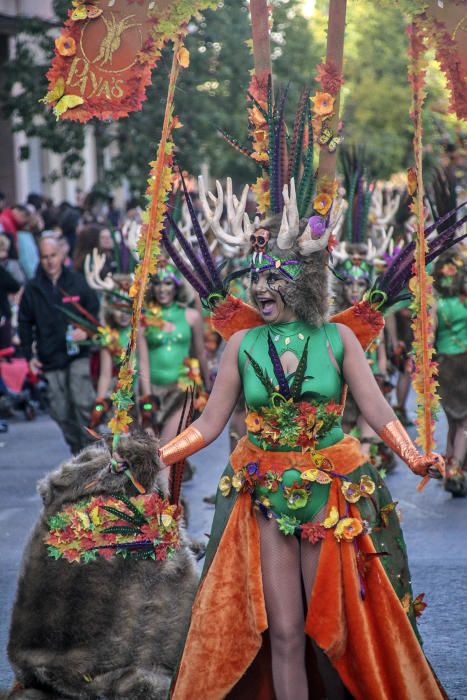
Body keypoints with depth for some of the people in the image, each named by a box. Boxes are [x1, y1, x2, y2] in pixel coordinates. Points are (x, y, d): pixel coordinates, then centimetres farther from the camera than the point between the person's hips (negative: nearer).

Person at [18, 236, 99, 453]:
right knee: (61, 411, 3)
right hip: (50, 360, 2)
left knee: (83, 403, -16)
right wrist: (29, 355, 4)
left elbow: (95, 311, 10)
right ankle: (78, 453, 16)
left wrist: (87, 331, -9)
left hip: (78, 356, -2)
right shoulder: (32, 289, 5)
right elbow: (24, 324, 11)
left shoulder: (77, 283, 3)